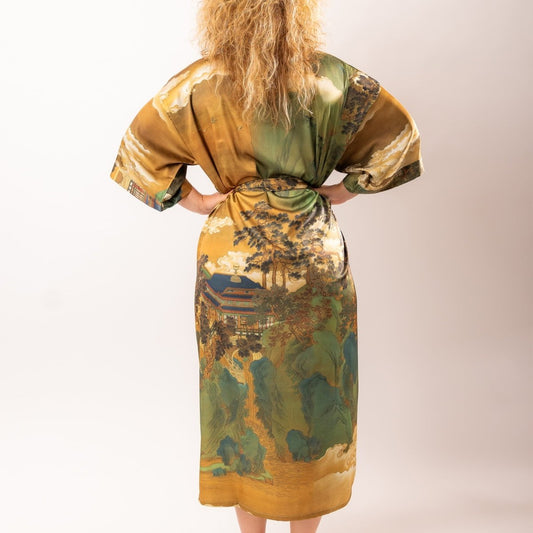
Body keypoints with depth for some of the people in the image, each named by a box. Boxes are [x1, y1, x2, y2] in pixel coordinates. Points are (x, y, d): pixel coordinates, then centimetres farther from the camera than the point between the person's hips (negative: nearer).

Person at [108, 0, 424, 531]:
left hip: (231, 255, 1)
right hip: (311, 254, 0)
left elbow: (141, 143, 0)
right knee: (311, 394, 14)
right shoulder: (330, 78, -5)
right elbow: (397, 131, 0)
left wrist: (193, 199, 3)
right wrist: (346, 189, 5)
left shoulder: (198, 85, -5)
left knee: (239, 391, 15)